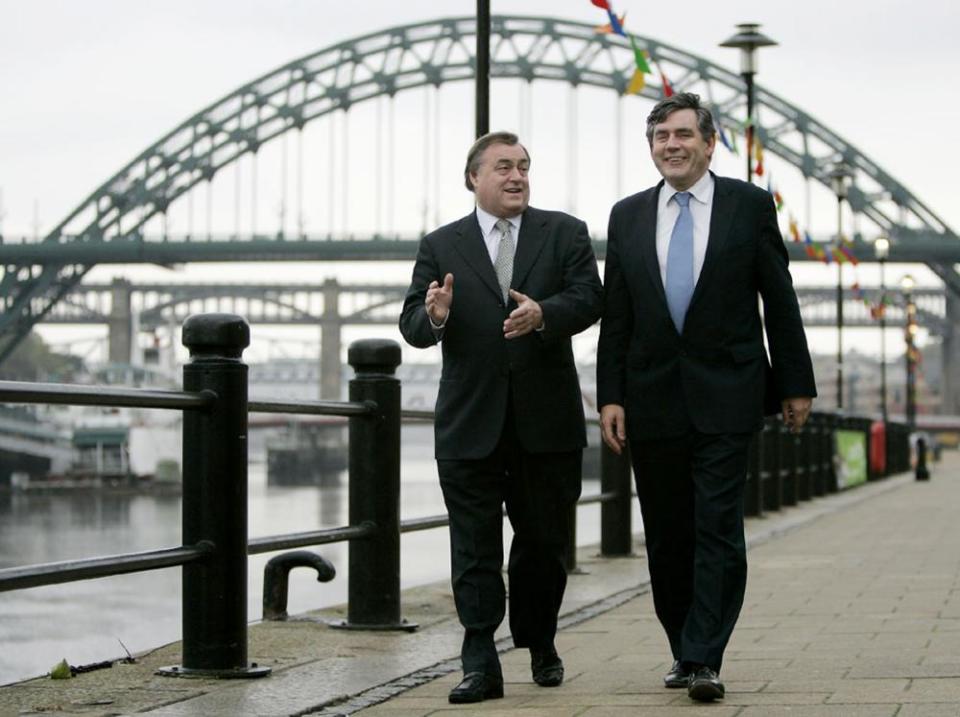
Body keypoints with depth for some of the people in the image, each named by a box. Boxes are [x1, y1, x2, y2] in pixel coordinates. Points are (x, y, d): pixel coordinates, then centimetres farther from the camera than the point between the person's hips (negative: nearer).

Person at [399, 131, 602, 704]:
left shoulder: (565, 234, 7)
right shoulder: (441, 246, 8)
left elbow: (588, 299, -7)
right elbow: (412, 326, 1)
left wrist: (543, 313, -27)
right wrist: (434, 316, -23)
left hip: (547, 420, 0)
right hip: (471, 422, 0)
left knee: (545, 541, 11)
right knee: (475, 548, -2)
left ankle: (541, 645, 30)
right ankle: (481, 665, -1)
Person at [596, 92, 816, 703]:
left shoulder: (750, 206, 2)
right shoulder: (628, 216, 9)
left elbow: (780, 301, 4)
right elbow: (615, 317, 8)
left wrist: (796, 384, 2)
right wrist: (611, 396, 1)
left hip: (726, 398, -3)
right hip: (653, 398, 3)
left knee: (718, 529, -9)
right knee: (667, 536, 7)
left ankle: (705, 660, -10)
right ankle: (685, 652, 19)